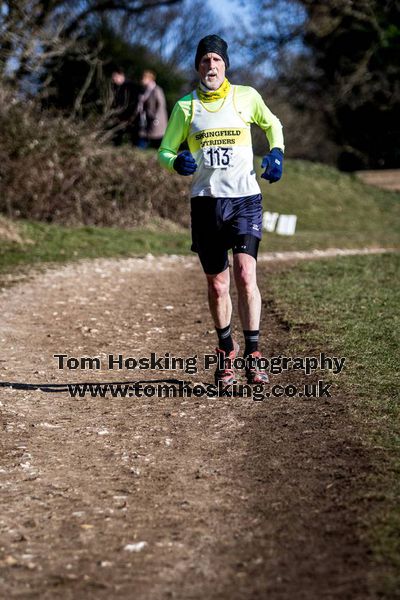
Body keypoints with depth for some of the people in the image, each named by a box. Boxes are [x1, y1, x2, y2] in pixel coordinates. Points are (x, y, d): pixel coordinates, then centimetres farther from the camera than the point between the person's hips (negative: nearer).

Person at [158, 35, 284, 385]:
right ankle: (226, 350, 27)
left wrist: (276, 152, 4)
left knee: (245, 275, -17)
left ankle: (253, 355, -11)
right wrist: (177, 162, -12)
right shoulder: (186, 107, 6)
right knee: (217, 285, 7)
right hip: (206, 202, 2)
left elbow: (272, 124, 23)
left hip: (245, 199, -1)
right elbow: (164, 151, 11)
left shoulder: (246, 97, 4)